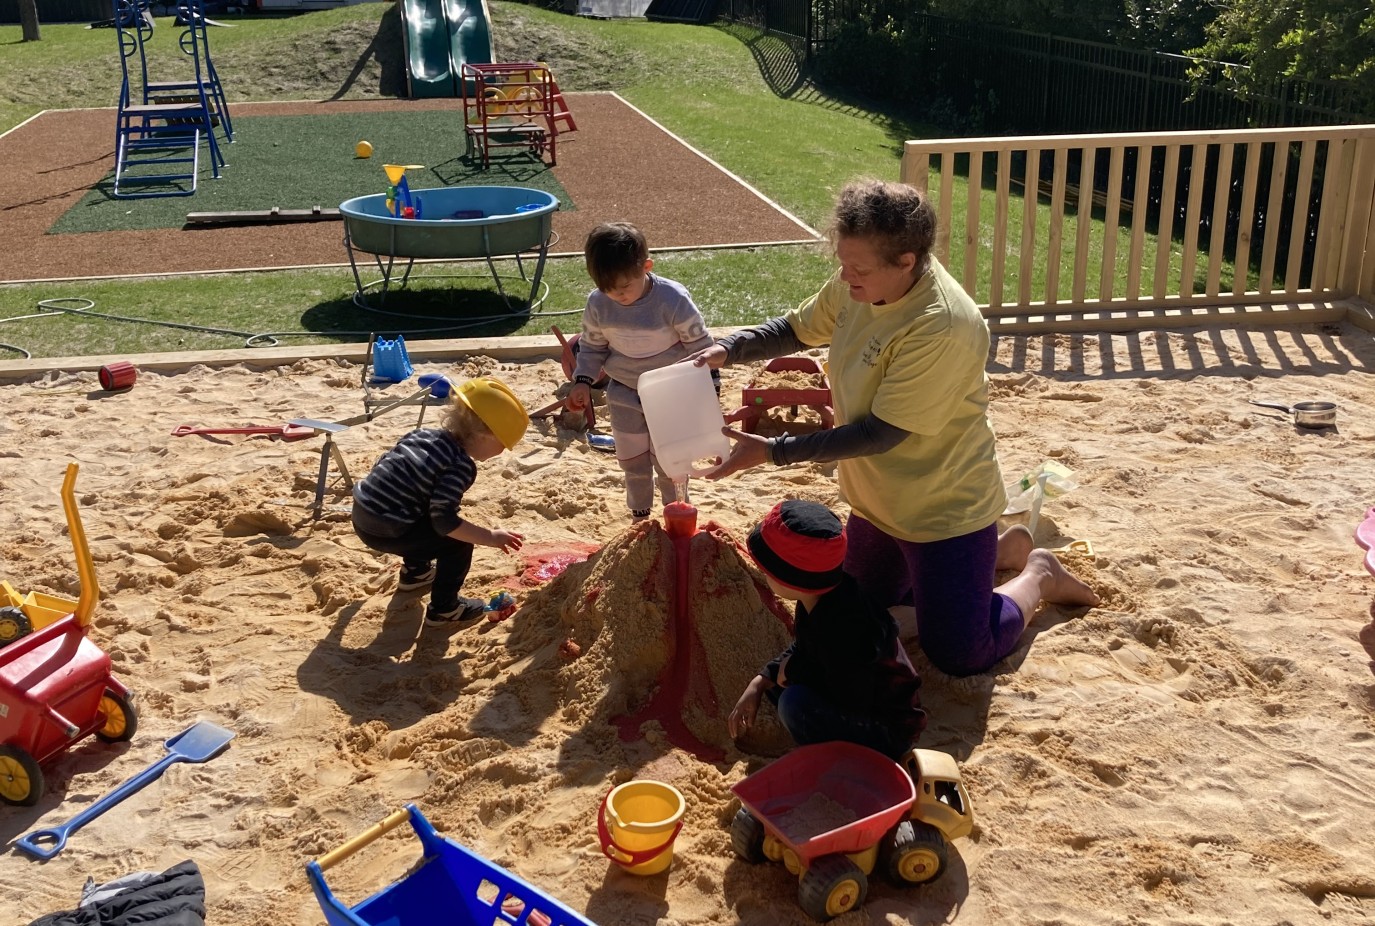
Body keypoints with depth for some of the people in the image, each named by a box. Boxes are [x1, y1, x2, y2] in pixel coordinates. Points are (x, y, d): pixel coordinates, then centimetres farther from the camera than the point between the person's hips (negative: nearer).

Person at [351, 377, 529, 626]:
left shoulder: (424, 433, 8)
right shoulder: (461, 466, -17)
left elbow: (384, 463, 19)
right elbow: (444, 521, -23)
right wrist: (490, 537, -17)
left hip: (362, 515, 9)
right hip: (385, 531, -9)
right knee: (459, 543, 0)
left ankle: (415, 572, 52)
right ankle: (443, 608, 10)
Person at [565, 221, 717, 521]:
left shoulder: (673, 299, -25)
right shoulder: (597, 304, -15)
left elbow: (700, 344, -14)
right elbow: (592, 346, 3)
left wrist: (709, 387, -13)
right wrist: (583, 381, -10)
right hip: (624, 396, 3)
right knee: (632, 460, 17)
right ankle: (639, 514, 39)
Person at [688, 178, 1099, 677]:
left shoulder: (943, 328, -34)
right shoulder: (856, 285, -11)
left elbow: (880, 433, -29)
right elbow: (796, 328, 7)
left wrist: (772, 451, -27)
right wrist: (728, 349, -12)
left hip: (945, 509, -8)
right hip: (877, 500, 8)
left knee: (957, 656, 0)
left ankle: (1037, 575, 28)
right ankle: (1001, 549, 37)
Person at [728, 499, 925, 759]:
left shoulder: (844, 626, -33)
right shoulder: (817, 602, -4)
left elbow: (846, 696, -27)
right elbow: (801, 651, 13)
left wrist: (792, 670, -14)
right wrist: (759, 683, 0)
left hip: (888, 731, -9)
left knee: (795, 703, -28)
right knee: (775, 682, 10)